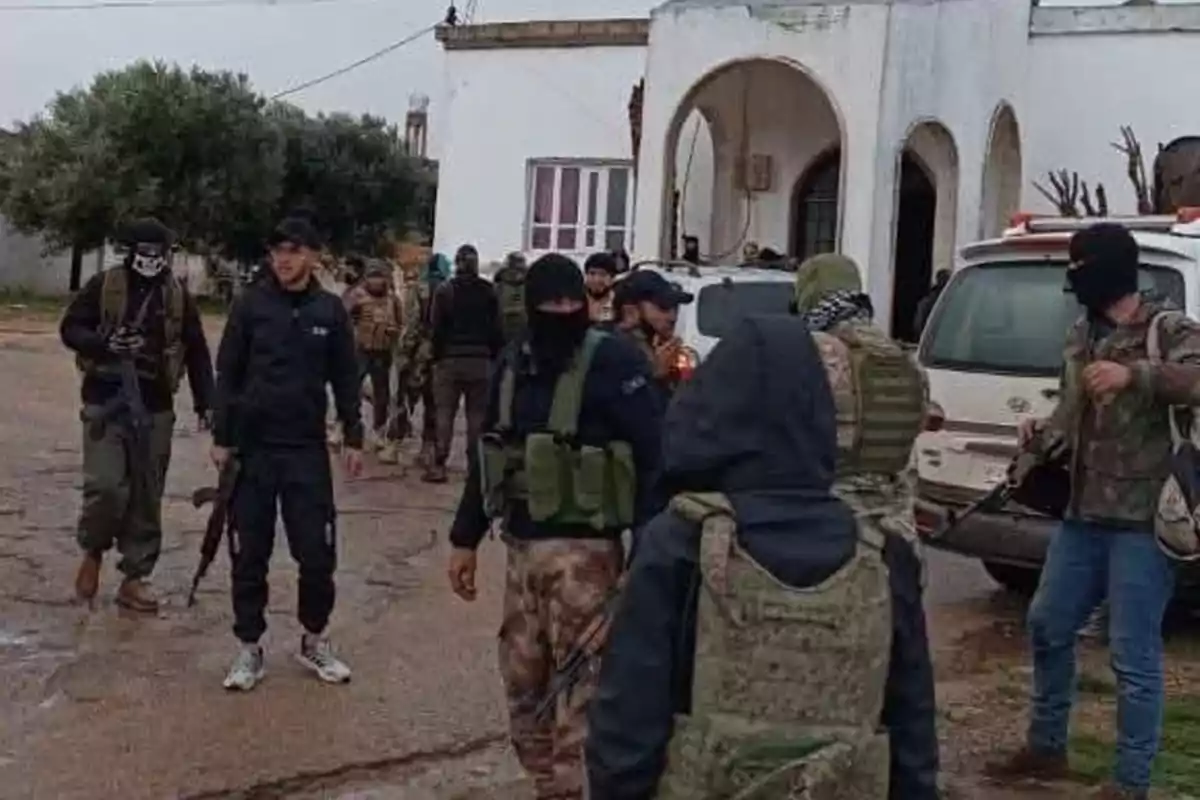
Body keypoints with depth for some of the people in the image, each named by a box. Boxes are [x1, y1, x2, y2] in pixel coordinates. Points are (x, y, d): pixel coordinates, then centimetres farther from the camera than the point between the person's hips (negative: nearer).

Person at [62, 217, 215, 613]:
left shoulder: (178, 296, 6)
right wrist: (107, 344, -20)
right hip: (105, 401, -3)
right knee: (106, 487, -14)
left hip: (155, 408, 3)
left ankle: (134, 578, 15)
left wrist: (205, 402, 5)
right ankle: (93, 551, 15)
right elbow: (70, 328, -1)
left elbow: (197, 352, 10)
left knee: (147, 496, 5)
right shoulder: (104, 285, -1)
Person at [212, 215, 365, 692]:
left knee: (318, 551, 2)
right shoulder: (251, 305, -2)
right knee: (249, 555, 6)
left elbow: (346, 380, 7)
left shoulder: (330, 311, 2)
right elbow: (227, 374, 1)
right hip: (253, 447, 0)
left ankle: (314, 641, 21)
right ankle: (249, 649, 18)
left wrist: (353, 438, 4)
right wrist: (222, 437, -3)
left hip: (307, 449, 1)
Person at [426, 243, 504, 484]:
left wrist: (436, 356, 2)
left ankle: (439, 465, 0)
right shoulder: (489, 292, 1)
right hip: (481, 360, 1)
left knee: (445, 412, 3)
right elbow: (496, 329, 0)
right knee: (477, 413, 5)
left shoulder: (445, 290, -3)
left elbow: (437, 328, -4)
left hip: (450, 358, -1)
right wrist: (495, 357, 6)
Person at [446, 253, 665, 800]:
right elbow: (489, 452, 18)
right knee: (522, 681, 15)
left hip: (583, 549, -7)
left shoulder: (611, 360, -11)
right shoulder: (512, 363, 9)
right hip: (521, 547, 7)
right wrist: (465, 538, 18)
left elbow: (653, 457, -15)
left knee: (578, 691, -3)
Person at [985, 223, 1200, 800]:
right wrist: (1043, 434, 0)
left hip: (1141, 521, -8)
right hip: (1083, 516, 8)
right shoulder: (1080, 336, 14)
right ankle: (1046, 747, 35)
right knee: (1047, 626, 17)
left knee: (1133, 654, -3)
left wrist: (1135, 375, -40)